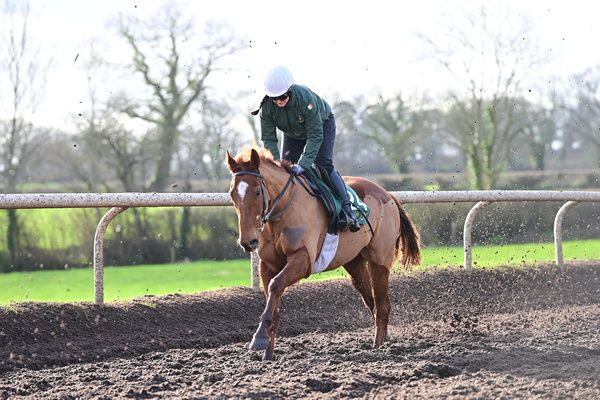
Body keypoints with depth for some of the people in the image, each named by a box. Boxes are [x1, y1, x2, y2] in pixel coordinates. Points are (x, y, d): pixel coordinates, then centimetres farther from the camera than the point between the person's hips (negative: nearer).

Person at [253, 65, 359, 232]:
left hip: (322, 124, -5)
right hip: (292, 133, 5)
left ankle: (346, 210, -20)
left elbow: (315, 136, -39)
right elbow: (269, 139, -22)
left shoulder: (306, 98, -41)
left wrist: (302, 164, -47)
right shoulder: (267, 107, -29)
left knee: (323, 165, -21)